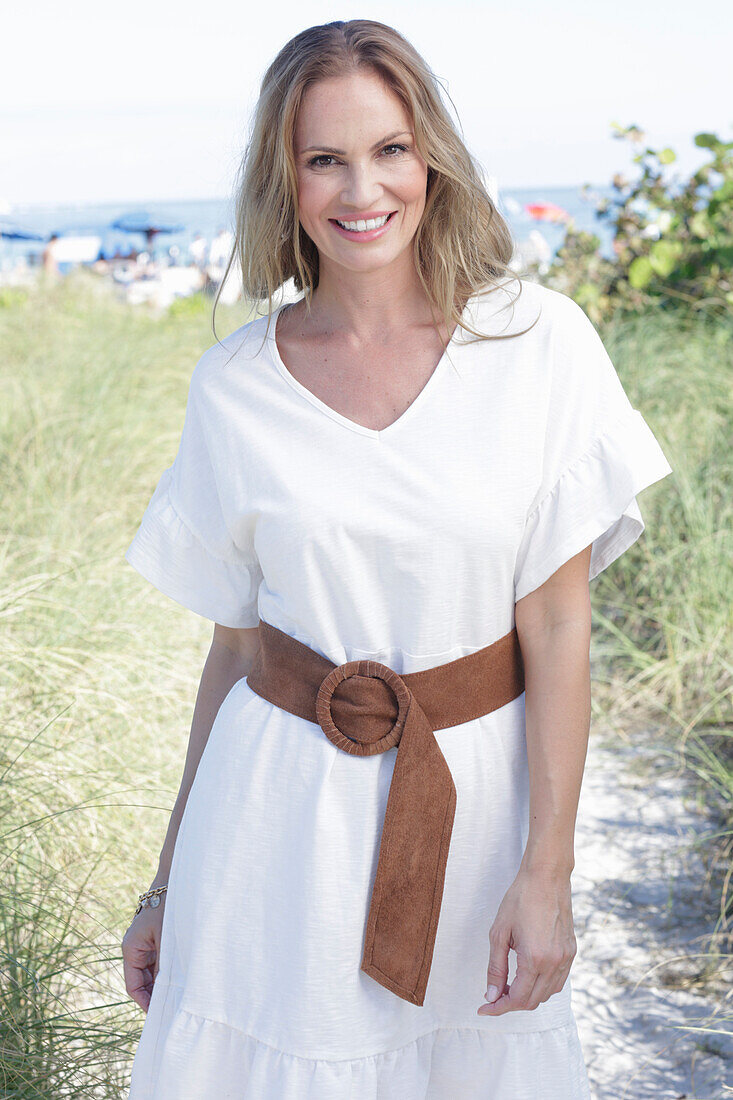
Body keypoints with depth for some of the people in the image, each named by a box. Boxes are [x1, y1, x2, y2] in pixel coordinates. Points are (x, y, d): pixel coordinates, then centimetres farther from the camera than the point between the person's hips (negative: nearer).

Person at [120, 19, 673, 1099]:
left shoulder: (539, 343, -7)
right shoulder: (234, 388, -2)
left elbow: (558, 626, -7)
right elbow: (236, 643, 5)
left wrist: (547, 874, -10)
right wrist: (170, 880, 8)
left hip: (475, 799, 0)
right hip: (282, 816, 1)